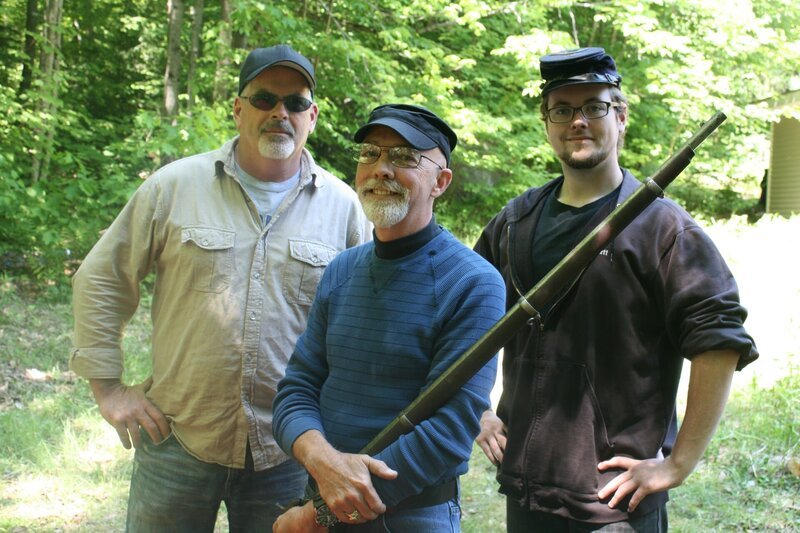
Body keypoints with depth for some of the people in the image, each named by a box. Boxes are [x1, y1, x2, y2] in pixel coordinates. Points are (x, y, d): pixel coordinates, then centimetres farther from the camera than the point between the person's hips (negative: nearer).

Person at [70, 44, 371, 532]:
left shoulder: (343, 205, 1)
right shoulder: (176, 186, -1)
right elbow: (100, 280, 5)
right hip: (177, 439, 0)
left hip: (288, 452, 1)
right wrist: (108, 386, 1)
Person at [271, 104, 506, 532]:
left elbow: (449, 431, -19)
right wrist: (320, 457, -19)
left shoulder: (474, 285, -14)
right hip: (322, 496, 5)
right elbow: (296, 388, 3)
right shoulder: (340, 272, 5)